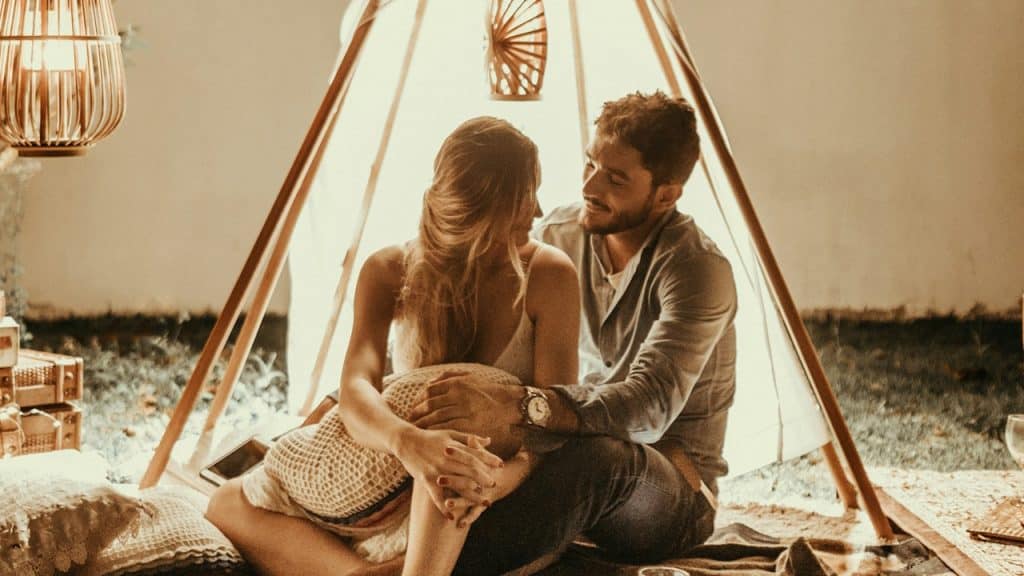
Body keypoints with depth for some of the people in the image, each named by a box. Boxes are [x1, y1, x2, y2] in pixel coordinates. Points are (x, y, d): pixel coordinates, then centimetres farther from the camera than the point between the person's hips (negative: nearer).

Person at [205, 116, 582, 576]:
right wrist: (408, 442, -48)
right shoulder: (390, 274, -7)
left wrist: (511, 469, -43)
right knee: (230, 506, -14)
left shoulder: (548, 276, -9)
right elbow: (356, 390, -23)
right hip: (395, 486, 4)